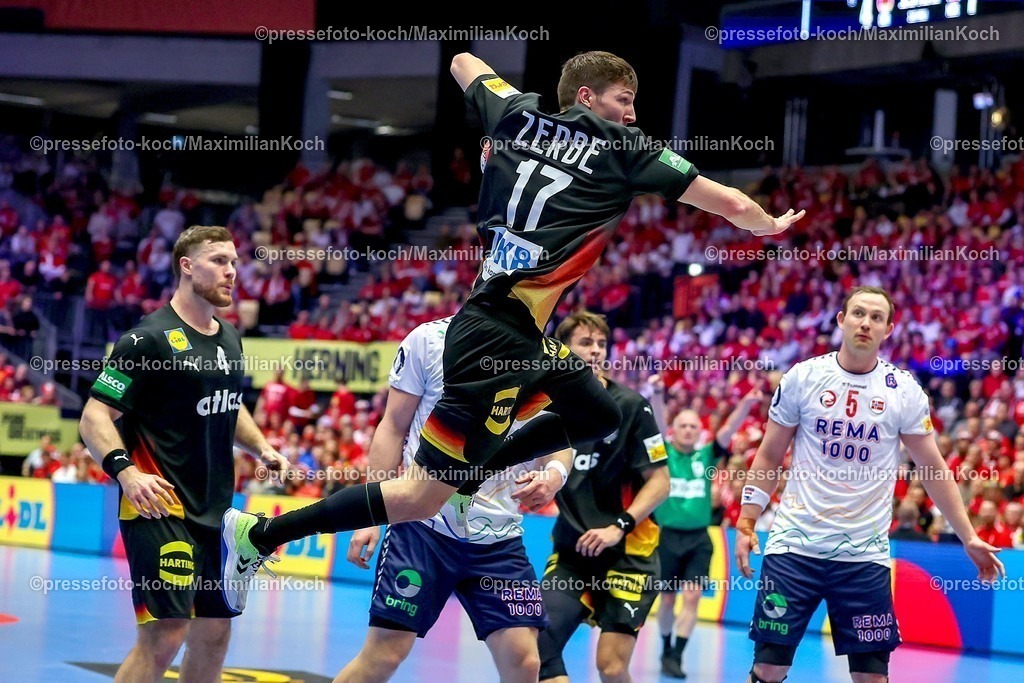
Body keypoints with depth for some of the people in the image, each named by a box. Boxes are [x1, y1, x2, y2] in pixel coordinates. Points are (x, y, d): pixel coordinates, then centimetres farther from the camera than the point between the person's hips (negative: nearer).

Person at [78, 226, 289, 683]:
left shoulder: (229, 339, 13)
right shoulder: (149, 339, -12)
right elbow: (95, 416, -15)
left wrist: (261, 448, 13)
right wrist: (125, 471, -30)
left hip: (215, 510, 9)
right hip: (160, 506, -9)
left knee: (215, 632, 13)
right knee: (165, 635, -16)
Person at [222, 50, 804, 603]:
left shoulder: (519, 113, 11)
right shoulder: (623, 148, -4)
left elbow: (464, 63, 31)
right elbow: (732, 205, 2)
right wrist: (771, 225, 22)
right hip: (500, 335, -9)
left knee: (599, 417, 24)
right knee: (421, 497, -5)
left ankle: (470, 472, 14)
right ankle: (262, 533, -3)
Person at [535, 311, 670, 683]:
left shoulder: (630, 405, -8)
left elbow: (660, 482, -8)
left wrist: (619, 527, -19)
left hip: (627, 553, -5)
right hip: (571, 551, 5)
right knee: (538, 645, -9)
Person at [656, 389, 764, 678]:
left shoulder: (706, 457, 5)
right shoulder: (663, 454, 0)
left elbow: (728, 430, -6)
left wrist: (746, 405, -22)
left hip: (699, 538, 1)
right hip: (668, 535, -1)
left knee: (692, 596, -10)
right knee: (667, 599, 8)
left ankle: (676, 656, -9)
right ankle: (666, 648, 29)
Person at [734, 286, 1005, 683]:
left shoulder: (904, 390, 0)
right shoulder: (802, 378, -1)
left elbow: (933, 468, 6)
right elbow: (769, 457, 7)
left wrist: (969, 538, 2)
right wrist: (746, 523, 0)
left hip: (865, 556, 0)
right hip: (794, 546, 0)